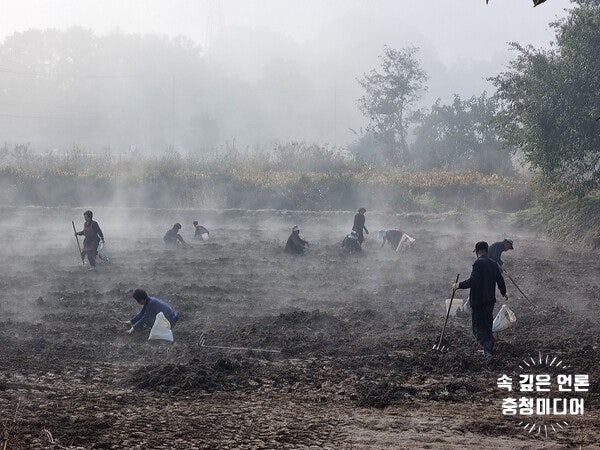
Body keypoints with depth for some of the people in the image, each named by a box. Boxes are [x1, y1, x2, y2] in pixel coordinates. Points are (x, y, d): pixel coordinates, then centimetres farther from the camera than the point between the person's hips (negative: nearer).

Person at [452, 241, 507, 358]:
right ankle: (488, 349, 22)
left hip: (478, 301, -7)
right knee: (487, 325, 18)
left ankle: (488, 349, -16)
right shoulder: (493, 263, 9)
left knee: (478, 327, -2)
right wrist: (503, 293, 34)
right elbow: (500, 279, 17)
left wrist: (459, 285, -12)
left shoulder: (478, 263, -15)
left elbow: (473, 281, -23)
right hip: (490, 300, 7)